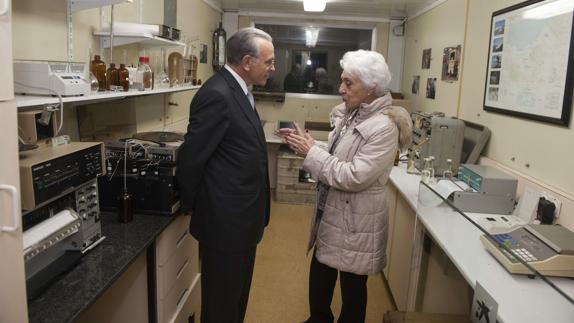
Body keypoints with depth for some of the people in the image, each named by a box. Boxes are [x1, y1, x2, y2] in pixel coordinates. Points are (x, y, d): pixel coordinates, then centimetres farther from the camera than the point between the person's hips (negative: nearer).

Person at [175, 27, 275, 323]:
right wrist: (192, 207, -5)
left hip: (242, 217, 9)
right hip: (225, 221, -9)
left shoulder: (238, 90, 9)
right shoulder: (217, 95, -22)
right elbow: (191, 158, -19)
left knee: (238, 294, 25)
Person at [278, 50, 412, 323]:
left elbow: (354, 176, -26)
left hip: (356, 222, -8)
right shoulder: (348, 114, 4)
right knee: (319, 277, 24)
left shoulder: (384, 127, -22)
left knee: (352, 287, 13)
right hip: (330, 214, 8)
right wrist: (306, 145, -8)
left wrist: (311, 152, -22)